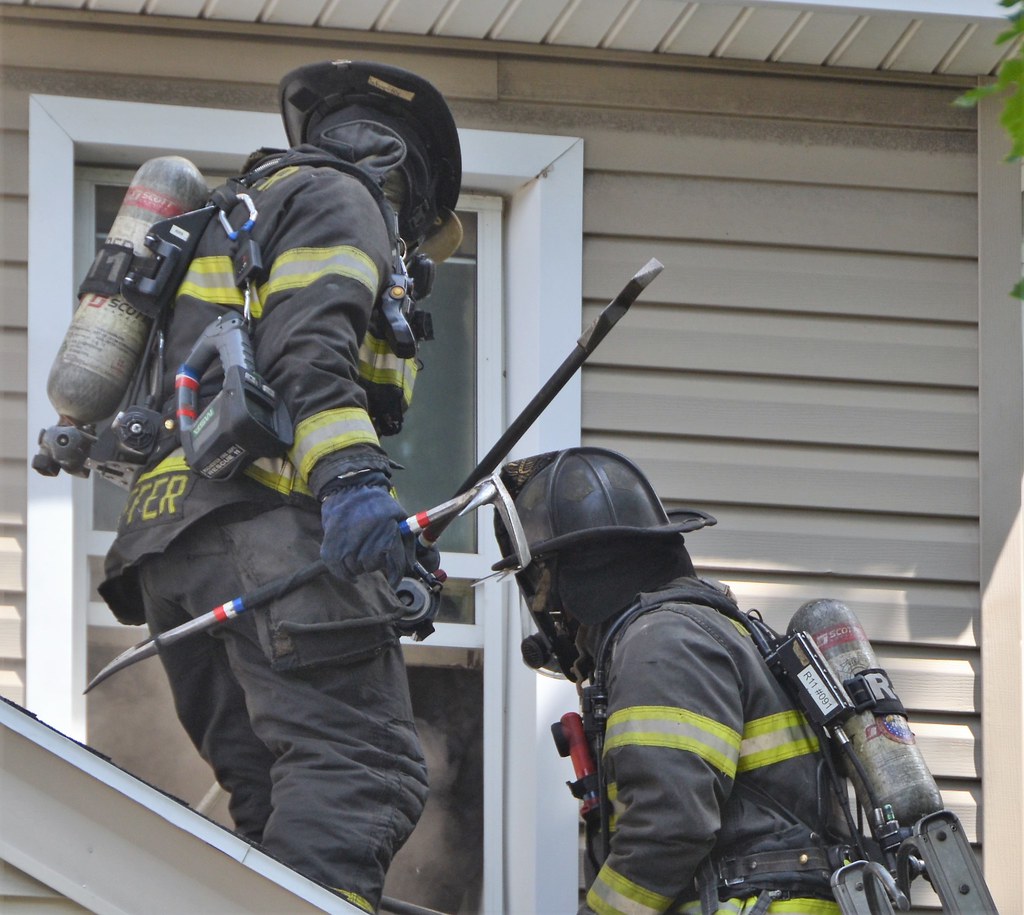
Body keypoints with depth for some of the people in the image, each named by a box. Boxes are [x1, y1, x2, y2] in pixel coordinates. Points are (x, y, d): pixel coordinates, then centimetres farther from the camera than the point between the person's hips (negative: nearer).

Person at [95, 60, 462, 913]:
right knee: (361, 776, -20)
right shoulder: (338, 201, 6)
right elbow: (308, 352, -13)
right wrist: (352, 476, -25)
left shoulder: (237, 216, 34)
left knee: (275, 800, 6)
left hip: (172, 540, 10)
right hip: (263, 523, -9)